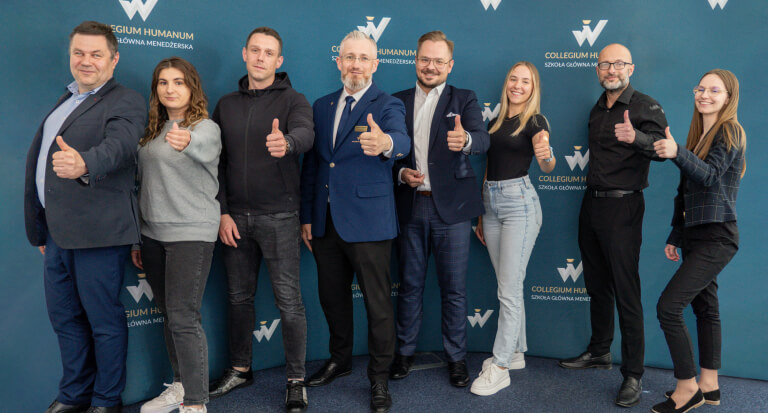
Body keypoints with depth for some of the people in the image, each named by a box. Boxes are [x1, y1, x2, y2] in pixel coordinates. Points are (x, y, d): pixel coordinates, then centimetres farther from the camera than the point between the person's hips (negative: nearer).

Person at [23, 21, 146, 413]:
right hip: (57, 231, 8)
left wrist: (83, 164, -51)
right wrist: (41, 228, 21)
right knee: (64, 317, 17)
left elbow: (118, 146, -29)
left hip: (97, 231, -8)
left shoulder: (126, 103, -8)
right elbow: (40, 159, 22)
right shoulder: (65, 100, 18)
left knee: (104, 320, 3)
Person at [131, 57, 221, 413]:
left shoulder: (206, 128, -8)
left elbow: (204, 149, -34)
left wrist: (187, 141, -58)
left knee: (183, 318, -8)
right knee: (169, 314, 15)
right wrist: (136, 238, 16)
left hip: (191, 233, -7)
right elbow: (144, 185, 15)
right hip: (154, 234, 7)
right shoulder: (151, 131, 12)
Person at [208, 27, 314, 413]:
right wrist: (222, 213, 0)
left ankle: (296, 381, 12)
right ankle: (240, 370, 30)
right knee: (239, 297, 13)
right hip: (235, 217, 4)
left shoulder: (292, 100, -2)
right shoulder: (226, 105, 10)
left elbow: (305, 133, -24)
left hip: (278, 217, -4)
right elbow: (216, 161, 8)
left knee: (289, 300, 0)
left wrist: (286, 142, -48)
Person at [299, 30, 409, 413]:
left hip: (368, 222, -5)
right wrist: (306, 217, 9)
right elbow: (311, 164, 13)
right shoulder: (322, 106, 11)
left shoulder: (387, 105, -4)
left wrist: (386, 143, -51)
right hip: (325, 222, 5)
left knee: (378, 302, 3)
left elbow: (401, 140, -27)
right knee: (332, 295, 17)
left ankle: (379, 378, 20)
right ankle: (339, 359, 39)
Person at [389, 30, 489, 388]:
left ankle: (456, 357, 19)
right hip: (410, 205, 2)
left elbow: (482, 140, -16)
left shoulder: (464, 100, 2)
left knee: (454, 287, 4)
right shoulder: (398, 102, 9)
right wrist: (401, 173, -10)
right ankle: (405, 351, 26)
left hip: (451, 207, -2)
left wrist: (465, 140, -40)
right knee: (409, 284, 11)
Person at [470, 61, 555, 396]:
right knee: (509, 285, 14)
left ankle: (500, 368, 1)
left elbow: (547, 166, -20)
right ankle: (516, 353, 26)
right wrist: (481, 214, 17)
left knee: (509, 288, -6)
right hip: (491, 203, 7)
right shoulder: (495, 122, 14)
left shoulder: (535, 121, -4)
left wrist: (546, 156, -44)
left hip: (519, 202, -7)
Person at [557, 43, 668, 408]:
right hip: (592, 203, 7)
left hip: (622, 207, -7)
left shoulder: (645, 106, -8)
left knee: (626, 291, -6)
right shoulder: (598, 109, 15)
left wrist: (636, 137, -44)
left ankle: (633, 375, 2)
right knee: (597, 283, 16)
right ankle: (599, 352, 31)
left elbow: (662, 147, -24)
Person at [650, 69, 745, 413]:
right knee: (705, 307, 13)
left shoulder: (730, 132, -9)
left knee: (668, 306, -14)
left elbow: (710, 175, -26)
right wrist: (675, 237, 17)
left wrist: (677, 153, -42)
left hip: (717, 236, -9)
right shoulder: (699, 135, 14)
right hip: (695, 235, 9)